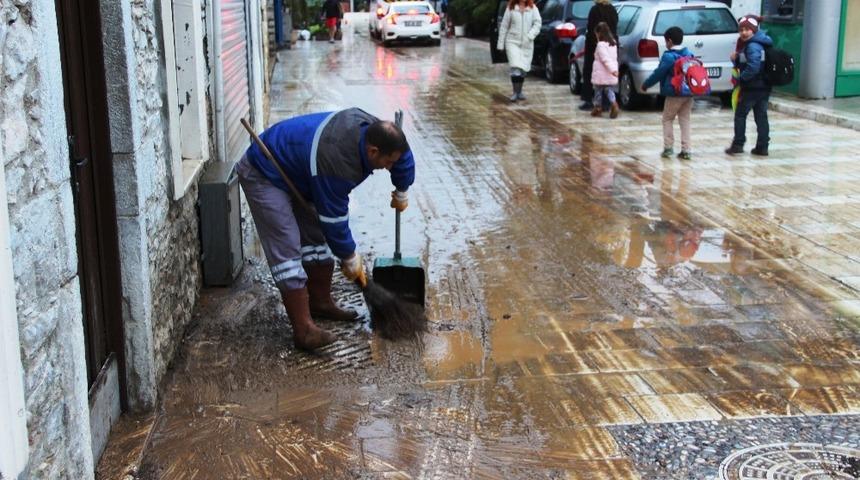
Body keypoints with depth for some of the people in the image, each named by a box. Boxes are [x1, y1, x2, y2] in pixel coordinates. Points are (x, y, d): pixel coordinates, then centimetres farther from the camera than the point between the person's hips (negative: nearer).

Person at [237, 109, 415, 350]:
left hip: (294, 173, 10)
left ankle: (320, 303, 27)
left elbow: (403, 153, 8)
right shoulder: (336, 164, -37)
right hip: (264, 176, -10)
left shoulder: (369, 127, -15)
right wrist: (350, 259, -10)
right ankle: (304, 330, -15)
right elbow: (334, 220, -25)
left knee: (316, 237, 12)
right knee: (287, 249, -15)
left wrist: (401, 193, 17)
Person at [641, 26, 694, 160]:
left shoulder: (668, 56, -13)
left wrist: (645, 85, 0)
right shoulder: (689, 54, 7)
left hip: (674, 94, -6)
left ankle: (668, 147, 3)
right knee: (685, 121, 10)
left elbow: (658, 73, -11)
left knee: (667, 120, 8)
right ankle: (686, 150, 6)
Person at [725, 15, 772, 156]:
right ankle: (762, 147, 10)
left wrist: (741, 78, -14)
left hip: (752, 88, -9)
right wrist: (735, 59, 0)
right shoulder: (748, 44, 15)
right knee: (761, 116, 8)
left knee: (740, 114, 2)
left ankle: (738, 145, 5)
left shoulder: (753, 46, -16)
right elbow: (743, 64, 19)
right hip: (764, 87, 9)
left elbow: (753, 67, -27)